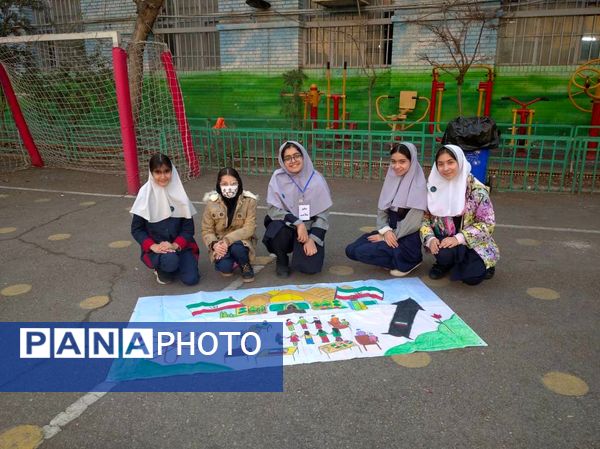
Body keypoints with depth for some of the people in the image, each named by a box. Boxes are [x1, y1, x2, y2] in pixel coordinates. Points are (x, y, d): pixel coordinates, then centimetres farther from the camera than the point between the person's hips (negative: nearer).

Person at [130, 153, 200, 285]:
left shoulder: (179, 193, -5)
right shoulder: (145, 194, -10)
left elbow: (188, 227, -2)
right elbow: (136, 229, -5)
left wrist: (175, 245, -18)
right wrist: (153, 246, -19)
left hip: (180, 245, 2)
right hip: (155, 248, -2)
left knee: (191, 279, -14)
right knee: (170, 260, -34)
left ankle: (169, 265, 17)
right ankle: (161, 270, 3)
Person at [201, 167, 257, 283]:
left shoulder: (249, 201, -12)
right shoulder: (212, 203, -10)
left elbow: (249, 229, -17)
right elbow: (207, 230, -5)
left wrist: (227, 240, -29)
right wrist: (214, 244, -26)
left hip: (241, 242, 0)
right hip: (220, 246, 1)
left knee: (236, 248, -35)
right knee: (225, 267, -27)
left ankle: (246, 266, 0)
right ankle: (230, 263, 11)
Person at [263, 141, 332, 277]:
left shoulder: (316, 179, -9)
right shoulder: (278, 177, -10)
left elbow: (323, 215, -7)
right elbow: (273, 210, -14)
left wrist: (312, 239, -17)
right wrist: (297, 223, -26)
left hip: (309, 228, 0)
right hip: (285, 225, 0)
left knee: (309, 266, -21)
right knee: (277, 231, -35)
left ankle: (301, 251, 18)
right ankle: (282, 260, 0)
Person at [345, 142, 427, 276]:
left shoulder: (418, 186, -16)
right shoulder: (391, 180, 4)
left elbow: (413, 223, -18)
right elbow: (381, 211, 6)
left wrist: (388, 236, -12)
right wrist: (386, 231, -14)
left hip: (407, 240, -7)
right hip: (390, 232, 7)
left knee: (361, 252, -19)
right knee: (351, 250, -5)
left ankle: (407, 261, -3)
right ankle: (397, 259, 4)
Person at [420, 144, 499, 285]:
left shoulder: (477, 189, -14)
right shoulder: (433, 186, -5)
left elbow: (487, 223, -12)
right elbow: (424, 217, 1)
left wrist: (459, 238, -23)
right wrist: (430, 238, -18)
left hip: (472, 243, -1)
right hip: (444, 240, 1)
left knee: (472, 277, -22)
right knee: (444, 254, -32)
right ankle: (445, 263, 5)